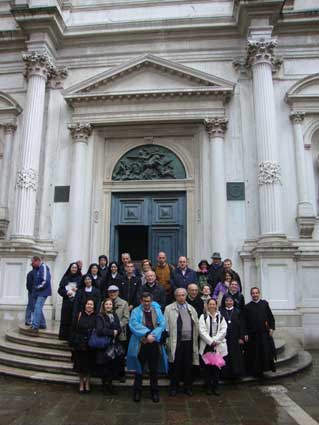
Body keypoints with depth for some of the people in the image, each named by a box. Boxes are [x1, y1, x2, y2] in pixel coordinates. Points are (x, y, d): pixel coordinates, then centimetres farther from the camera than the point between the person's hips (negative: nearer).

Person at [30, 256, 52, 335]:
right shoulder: (36, 268, 12)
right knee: (38, 308, 15)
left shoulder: (44, 267, -15)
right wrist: (36, 288, 7)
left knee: (38, 307, -17)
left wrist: (38, 287, -12)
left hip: (43, 292, -10)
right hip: (38, 292, 10)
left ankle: (35, 327, -21)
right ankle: (42, 324, 27)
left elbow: (45, 281, -22)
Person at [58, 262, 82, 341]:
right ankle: (64, 336, 11)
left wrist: (77, 290, -13)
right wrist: (66, 293, -11)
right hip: (66, 302, 2)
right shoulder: (65, 278, 9)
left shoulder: (80, 279, 4)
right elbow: (60, 290, 6)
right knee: (65, 320, 1)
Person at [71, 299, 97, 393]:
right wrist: (73, 344, -4)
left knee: (89, 365, 10)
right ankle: (81, 383, 26)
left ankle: (87, 383, 28)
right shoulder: (79, 316, -2)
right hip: (80, 345, 0)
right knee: (80, 365, 8)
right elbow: (73, 330, 0)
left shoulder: (96, 317, -3)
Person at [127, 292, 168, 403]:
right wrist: (147, 334, -21)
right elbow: (134, 325, -14)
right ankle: (137, 392, 24)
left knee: (154, 370, 12)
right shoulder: (136, 312, 1)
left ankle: (154, 392, 26)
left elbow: (162, 324, -4)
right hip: (140, 344, -2)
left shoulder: (157, 311, 7)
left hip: (154, 344, 2)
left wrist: (153, 335, -17)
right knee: (139, 369, 9)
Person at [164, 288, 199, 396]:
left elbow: (196, 325, 12)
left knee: (188, 365, 10)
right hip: (176, 342, -3)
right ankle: (174, 387, 19)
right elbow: (166, 325, -3)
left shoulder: (191, 309, 13)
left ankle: (188, 387, 24)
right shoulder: (169, 309, 1)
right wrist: (167, 340, -9)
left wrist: (195, 340, 5)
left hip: (189, 341, 3)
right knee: (175, 366, 5)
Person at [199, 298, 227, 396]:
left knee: (216, 367, 4)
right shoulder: (203, 317, 2)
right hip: (206, 345, -1)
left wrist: (215, 340, -11)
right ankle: (208, 387, 15)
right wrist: (211, 341, -13)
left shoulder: (221, 317, 9)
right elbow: (202, 331, -6)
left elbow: (223, 330, 0)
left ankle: (215, 387, 17)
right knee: (207, 367, 2)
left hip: (218, 346, 2)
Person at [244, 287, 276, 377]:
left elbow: (271, 316, 7)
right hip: (252, 334, -1)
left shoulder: (264, 303, 5)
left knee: (266, 352, 1)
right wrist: (245, 334, -4)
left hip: (265, 333, 1)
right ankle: (256, 371, 18)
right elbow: (245, 322, 1)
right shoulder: (247, 306, 2)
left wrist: (271, 328, -3)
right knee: (255, 354, 6)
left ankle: (264, 368, 16)